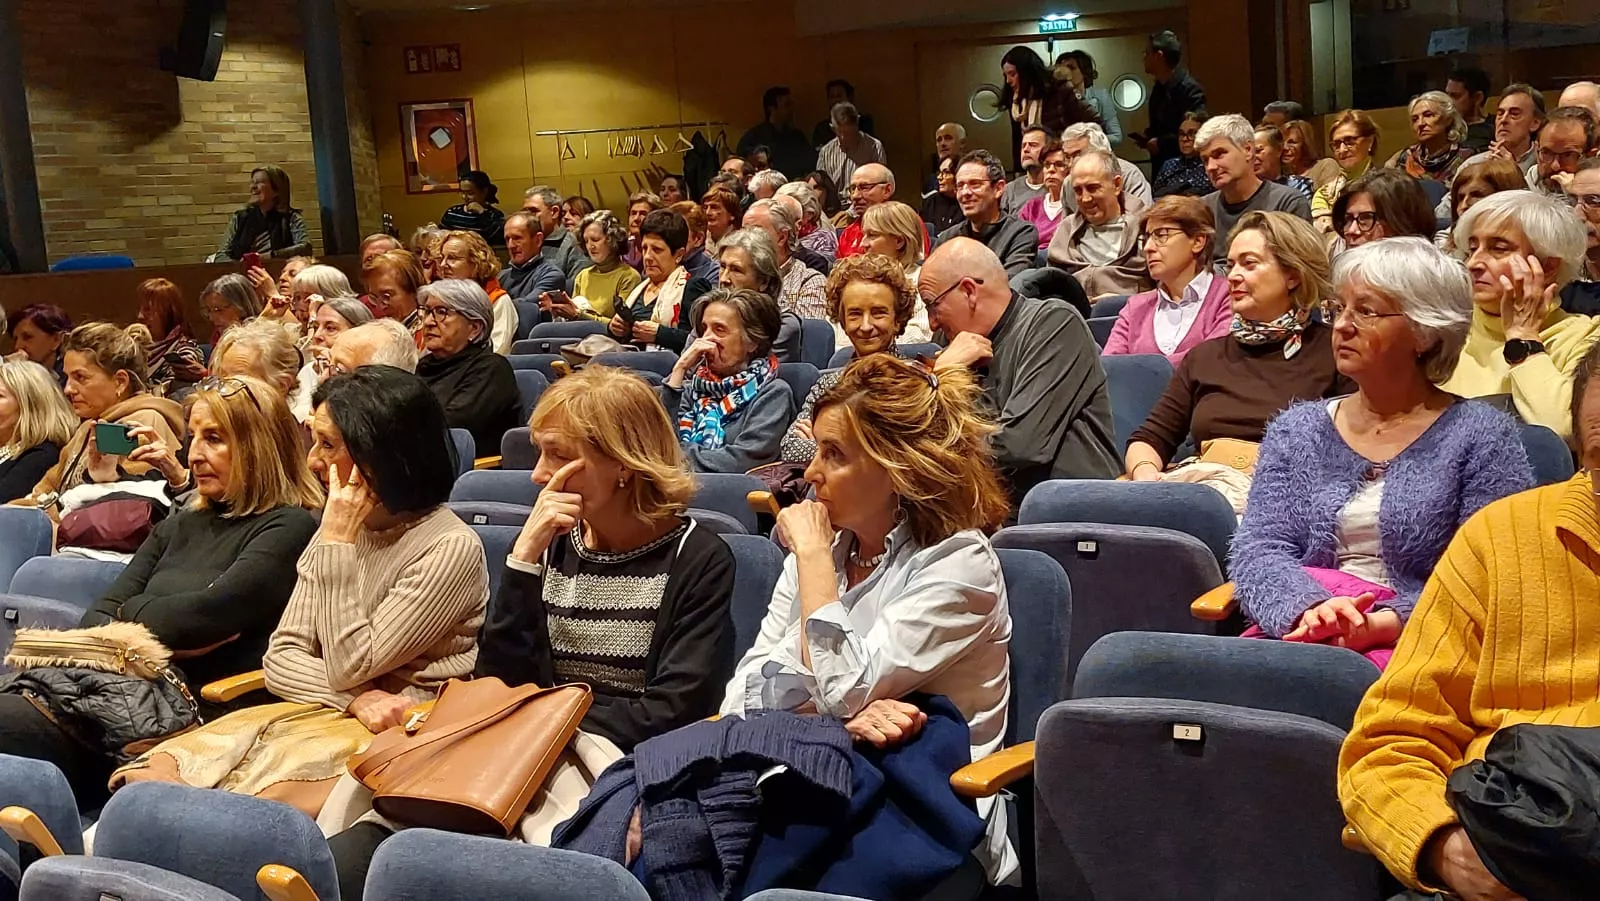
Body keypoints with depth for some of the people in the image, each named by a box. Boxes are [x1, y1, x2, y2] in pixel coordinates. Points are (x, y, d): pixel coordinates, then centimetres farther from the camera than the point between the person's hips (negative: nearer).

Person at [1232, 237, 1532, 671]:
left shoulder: (1482, 436, 5)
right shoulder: (1295, 430, 16)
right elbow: (1258, 550, 5)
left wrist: (1383, 624, -18)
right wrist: (1310, 609, -16)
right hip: (1297, 632, 3)